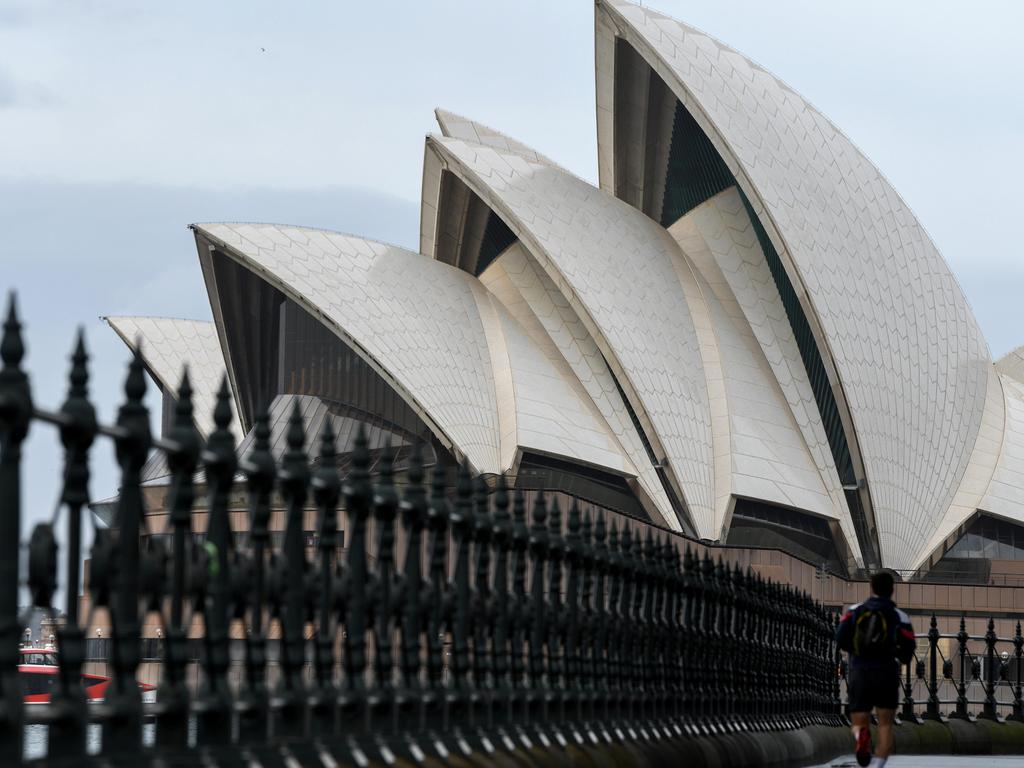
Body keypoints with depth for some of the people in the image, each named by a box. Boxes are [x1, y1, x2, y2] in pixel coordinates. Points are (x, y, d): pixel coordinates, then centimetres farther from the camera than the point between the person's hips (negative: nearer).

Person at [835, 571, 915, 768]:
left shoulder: (854, 611, 8)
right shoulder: (899, 616, 3)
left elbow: (841, 637, -6)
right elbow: (908, 648, -5)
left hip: (858, 673, 1)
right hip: (887, 674, -1)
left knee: (859, 724, 9)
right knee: (885, 725, 8)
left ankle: (862, 735, -29)